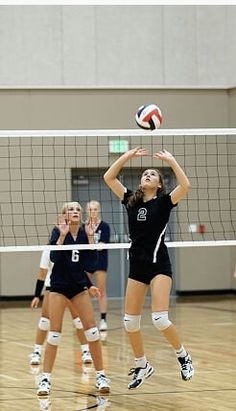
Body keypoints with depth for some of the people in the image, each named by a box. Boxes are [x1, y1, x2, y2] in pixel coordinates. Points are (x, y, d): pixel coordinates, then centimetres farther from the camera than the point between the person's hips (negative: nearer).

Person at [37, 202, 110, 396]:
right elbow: (54, 257, -22)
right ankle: (45, 378, 2)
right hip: (59, 286, -3)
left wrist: (90, 237, -16)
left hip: (79, 286, 3)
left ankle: (101, 375, 3)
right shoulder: (58, 231, -8)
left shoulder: (85, 232, 1)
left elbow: (92, 260, -8)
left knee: (92, 330, -5)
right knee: (55, 333, -6)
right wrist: (62, 235, -29)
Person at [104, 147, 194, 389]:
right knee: (130, 321, 3)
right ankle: (142, 367, 20)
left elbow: (185, 186, -20)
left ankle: (183, 356, 5)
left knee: (160, 319, -17)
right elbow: (109, 177, 7)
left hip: (159, 265, -5)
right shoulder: (131, 201, 9)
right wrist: (128, 156, 3)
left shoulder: (163, 202, -3)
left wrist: (171, 161, -15)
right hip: (137, 266, 5)